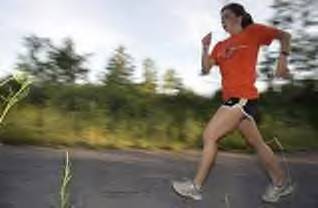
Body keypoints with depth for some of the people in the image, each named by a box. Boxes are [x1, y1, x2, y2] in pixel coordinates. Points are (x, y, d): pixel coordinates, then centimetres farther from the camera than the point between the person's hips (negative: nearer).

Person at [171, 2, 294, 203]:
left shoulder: (253, 31, 3)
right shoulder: (220, 46, 18)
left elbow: (285, 35, 5)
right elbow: (206, 68, 11)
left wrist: (283, 58, -10)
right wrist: (205, 47, 0)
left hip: (242, 97, -7)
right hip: (232, 98, 8)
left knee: (209, 136, -11)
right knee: (256, 142, 14)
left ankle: (196, 186, 0)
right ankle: (282, 183, 30)